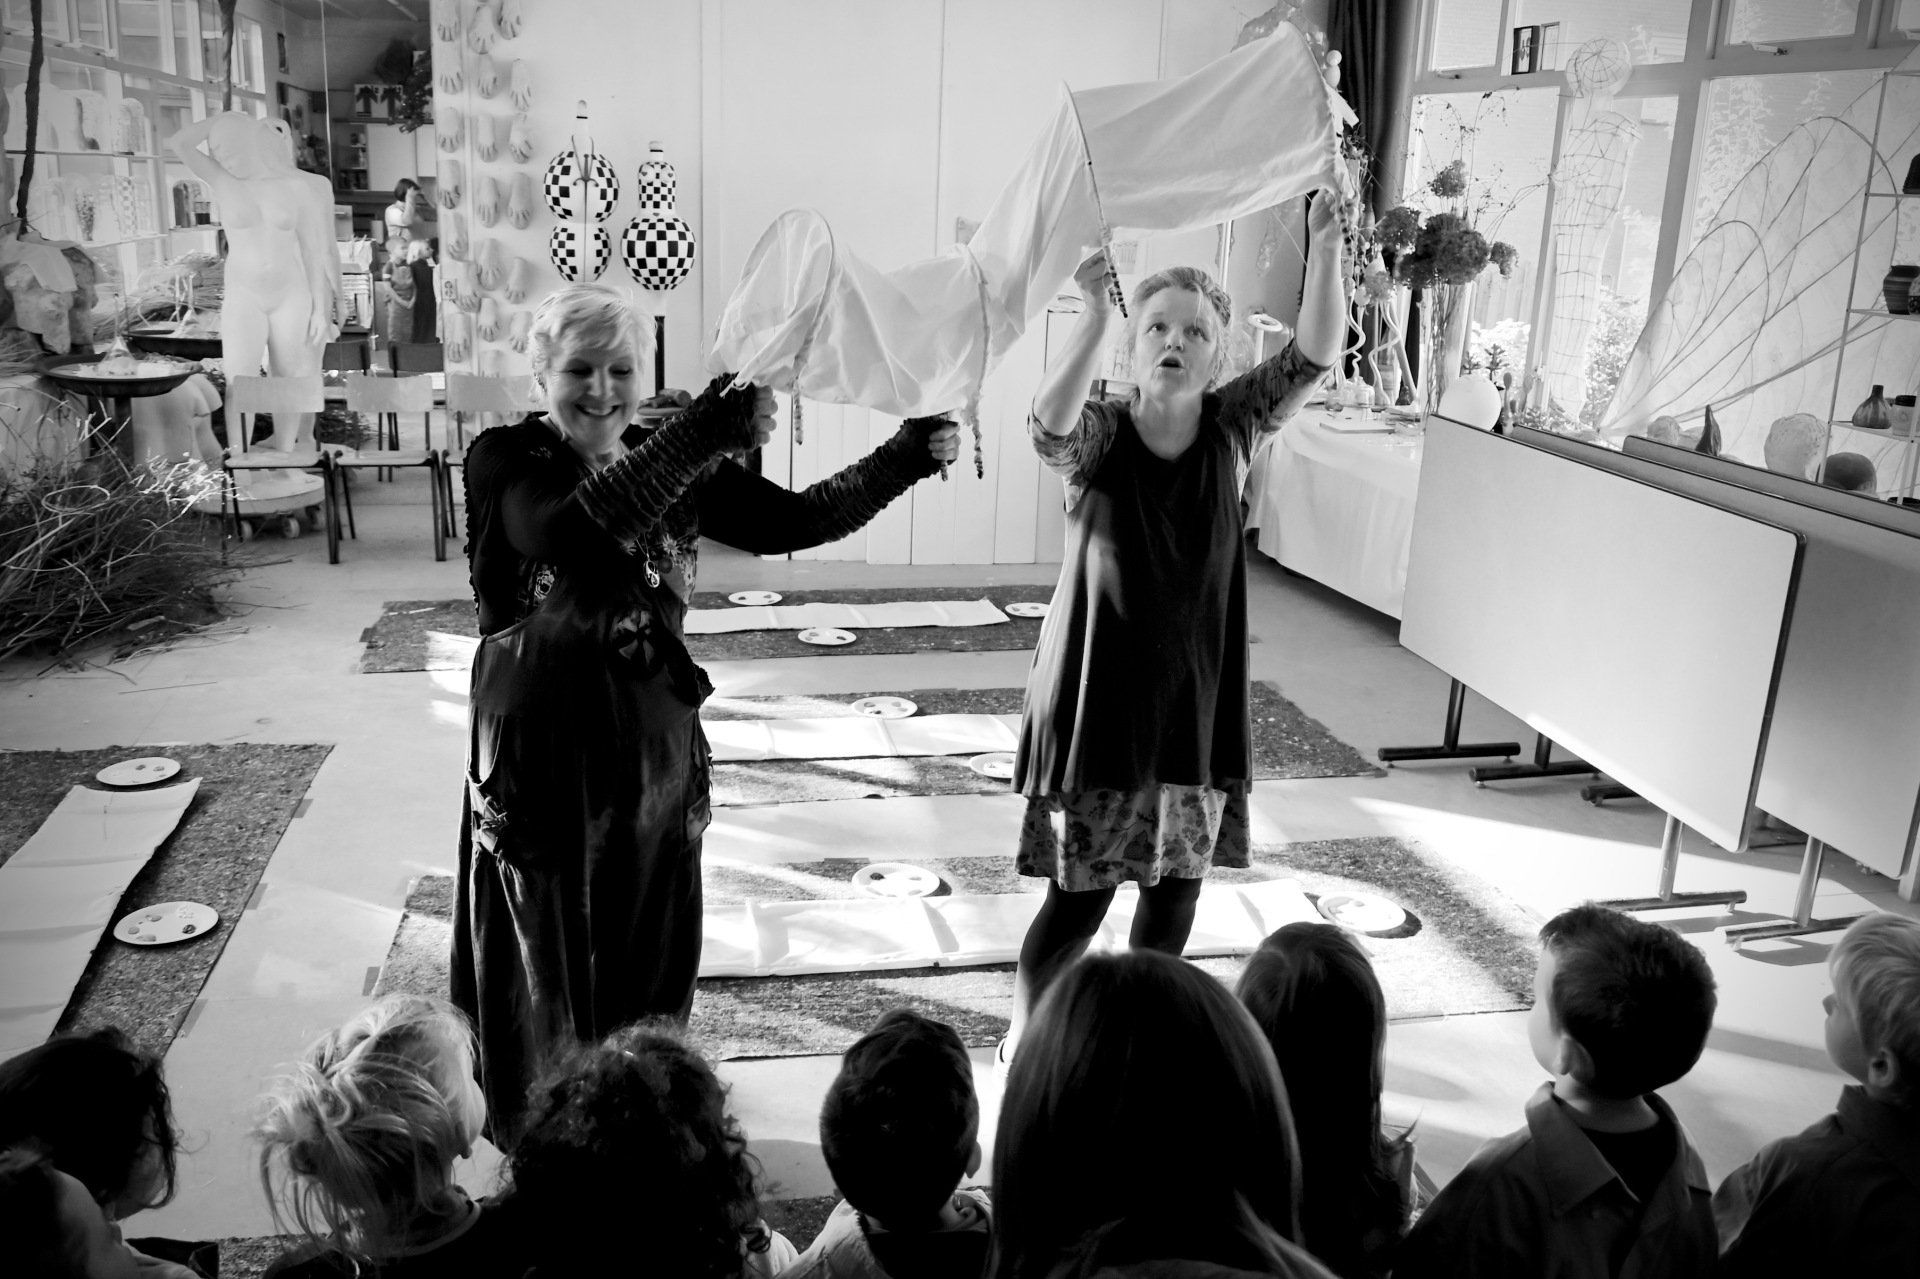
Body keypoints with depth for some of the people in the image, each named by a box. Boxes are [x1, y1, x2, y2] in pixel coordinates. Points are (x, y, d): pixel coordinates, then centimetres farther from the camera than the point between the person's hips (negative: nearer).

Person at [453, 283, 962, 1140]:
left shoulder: (676, 468, 3)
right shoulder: (505, 460, -11)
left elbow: (791, 520, -1)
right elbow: (567, 531, -32)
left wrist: (908, 456, -9)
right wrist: (708, 434, -40)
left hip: (656, 746, 4)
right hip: (543, 748, -4)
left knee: (652, 961, 16)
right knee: (548, 963, 10)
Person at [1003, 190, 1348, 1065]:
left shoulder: (1232, 428, -1)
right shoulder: (1097, 436, -10)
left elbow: (1314, 354, -15)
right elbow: (1048, 425, -34)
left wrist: (1325, 244, -28)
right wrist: (1096, 312, -45)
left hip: (1195, 697, 4)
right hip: (1097, 697, -3)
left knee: (1175, 889, 16)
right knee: (1078, 896, 4)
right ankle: (1023, 1041, 27)